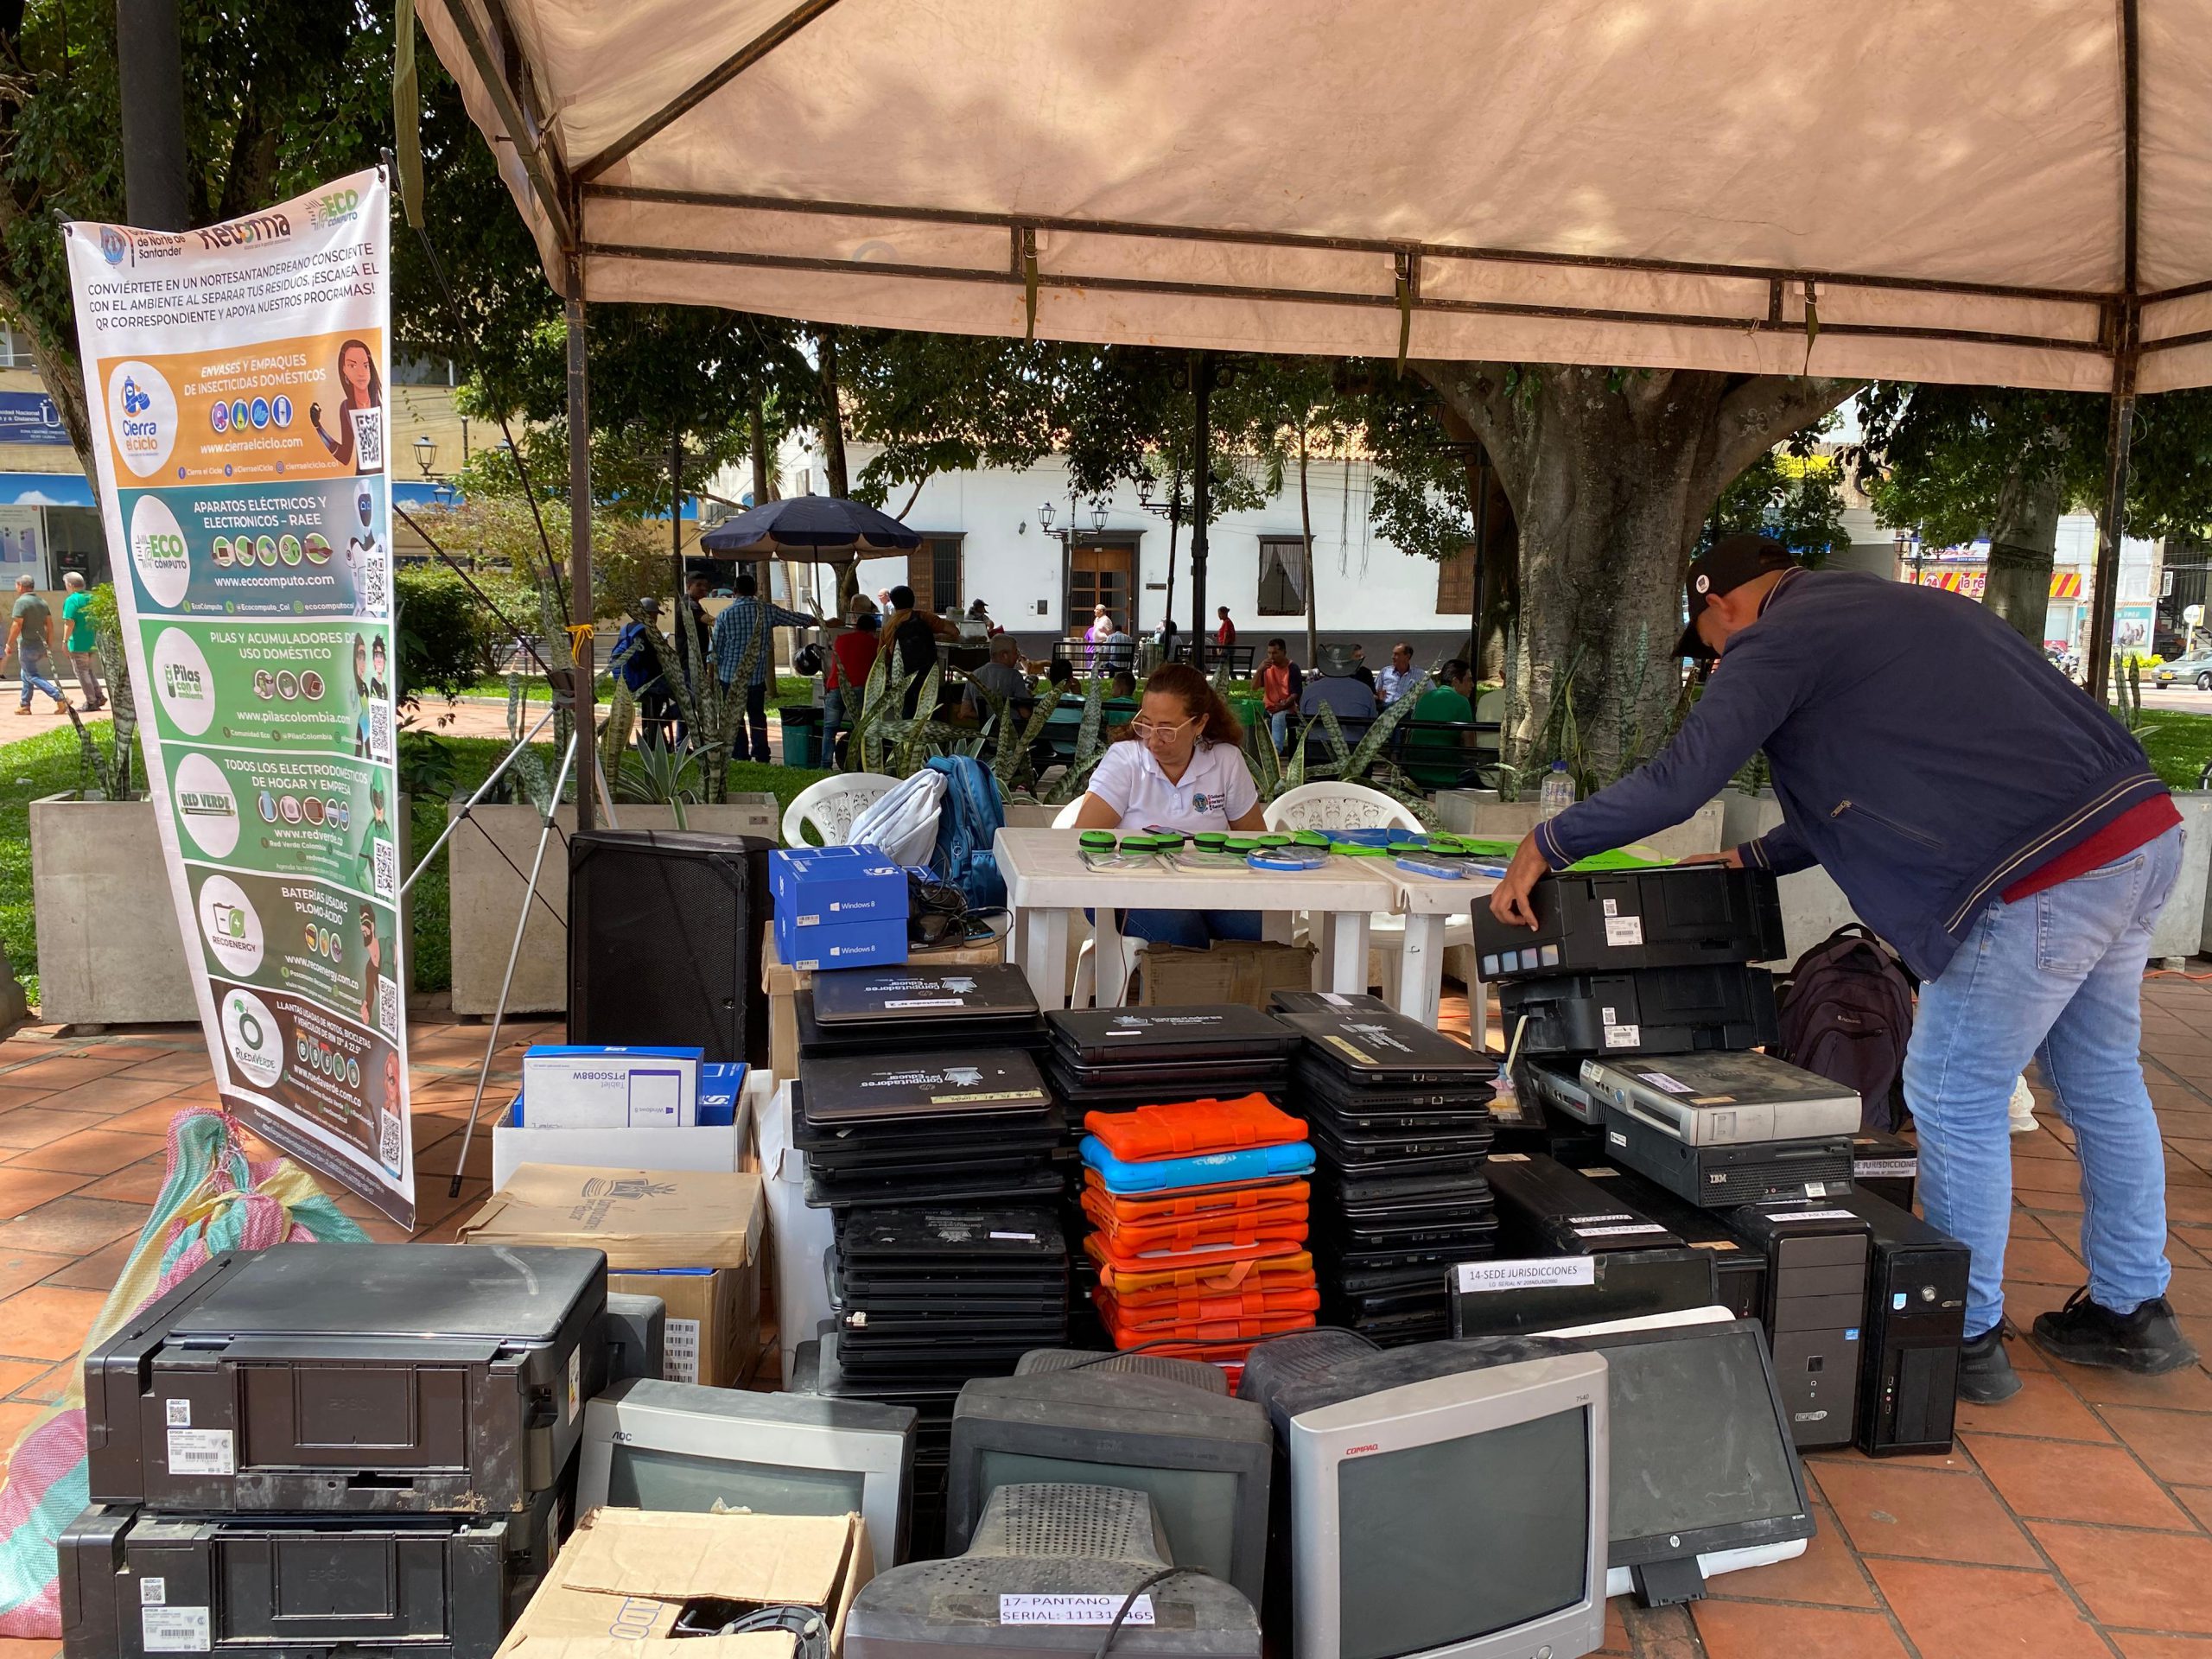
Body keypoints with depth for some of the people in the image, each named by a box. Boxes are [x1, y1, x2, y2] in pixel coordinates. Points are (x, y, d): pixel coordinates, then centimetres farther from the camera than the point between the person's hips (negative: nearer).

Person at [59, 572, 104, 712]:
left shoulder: (71, 600, -12)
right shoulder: (92, 598, 8)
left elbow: (70, 622, -19)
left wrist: (65, 640, -13)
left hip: (78, 644, -7)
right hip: (93, 642, 7)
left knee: (82, 673, 0)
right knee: (90, 671, 18)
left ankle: (91, 702, 0)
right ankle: (99, 696, 10)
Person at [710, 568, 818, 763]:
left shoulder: (725, 615, -7)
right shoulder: (767, 610, -2)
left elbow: (714, 650, -4)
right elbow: (796, 618, 9)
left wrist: (712, 676, 6)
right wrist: (821, 622, 22)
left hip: (730, 676, -2)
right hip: (757, 676, 2)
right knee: (757, 716, 13)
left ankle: (740, 756, 7)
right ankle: (762, 757, 12)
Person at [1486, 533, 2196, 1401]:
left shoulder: (1778, 642, -4)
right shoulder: (1893, 607, 24)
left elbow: (1674, 783, -11)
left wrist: (1546, 845, 1)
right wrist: (1756, 859, 34)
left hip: (2048, 873, -10)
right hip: (2143, 833, 10)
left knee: (1953, 1098, 4)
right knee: (2101, 1081, 21)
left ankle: (1966, 1337, 16)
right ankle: (2131, 1312, 35)